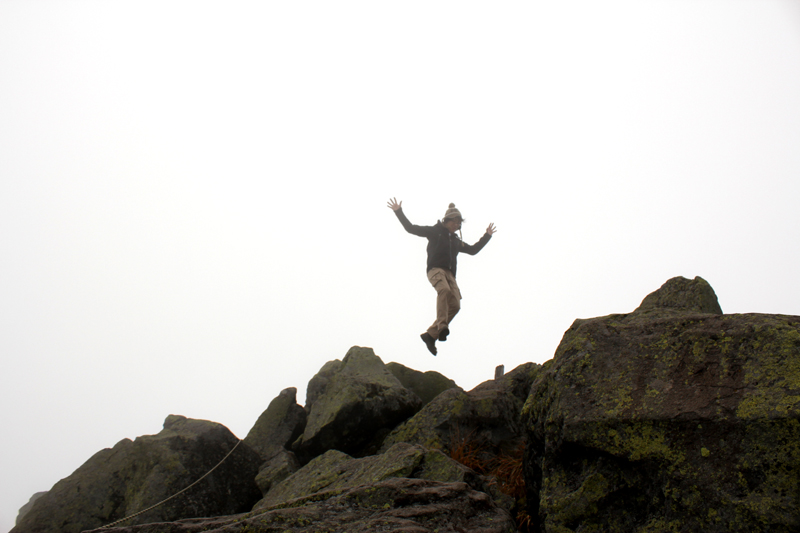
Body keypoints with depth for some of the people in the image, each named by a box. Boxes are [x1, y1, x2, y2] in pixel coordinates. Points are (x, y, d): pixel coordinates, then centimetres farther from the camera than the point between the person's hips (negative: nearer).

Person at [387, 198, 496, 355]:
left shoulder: (456, 241, 28)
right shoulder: (434, 232, 11)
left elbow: (473, 250, 40)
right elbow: (411, 228, 6)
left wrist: (487, 236, 40)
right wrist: (399, 212, -2)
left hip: (449, 273, 6)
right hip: (435, 269, -6)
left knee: (455, 305, -13)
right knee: (444, 289, -37)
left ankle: (431, 334, -11)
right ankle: (442, 326, -45)